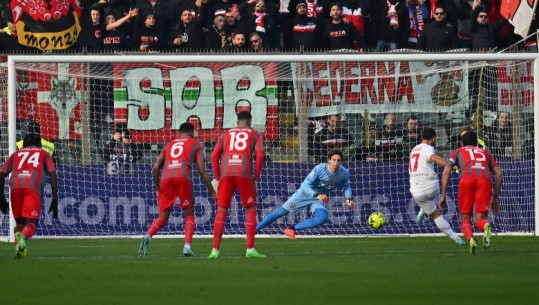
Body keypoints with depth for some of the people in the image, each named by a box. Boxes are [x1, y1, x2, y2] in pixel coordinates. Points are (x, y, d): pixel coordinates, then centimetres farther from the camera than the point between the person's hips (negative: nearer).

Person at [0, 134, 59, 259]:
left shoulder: (16, 154, 32)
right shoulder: (44, 154, 28)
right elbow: (53, 175, 12)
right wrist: (55, 200, 10)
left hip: (15, 187, 2)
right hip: (33, 187, -2)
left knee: (19, 221, 16)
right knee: (31, 223, -6)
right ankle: (23, 237, -39)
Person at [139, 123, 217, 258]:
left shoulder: (169, 145, 30)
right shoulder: (196, 144, 20)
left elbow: (155, 168, 20)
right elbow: (202, 171, 11)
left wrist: (158, 188, 30)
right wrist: (212, 192, 16)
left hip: (166, 178, 3)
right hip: (183, 178, -3)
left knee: (162, 217, 8)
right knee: (189, 215, 12)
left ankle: (148, 236, -20)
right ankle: (187, 247, -5)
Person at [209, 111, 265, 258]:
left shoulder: (226, 134, 23)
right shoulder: (255, 134, 16)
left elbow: (214, 156, 12)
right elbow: (260, 156, 0)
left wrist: (217, 179, 15)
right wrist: (255, 178, 5)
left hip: (226, 174, 2)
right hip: (245, 174, -2)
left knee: (221, 211, 6)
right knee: (250, 210, 9)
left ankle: (215, 250, 1)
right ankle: (250, 249, 3)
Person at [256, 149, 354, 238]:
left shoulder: (344, 173, -16)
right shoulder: (320, 169, -28)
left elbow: (346, 187, 5)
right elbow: (305, 185, -29)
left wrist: (349, 199, -14)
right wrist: (317, 195, -45)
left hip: (320, 199, 3)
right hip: (305, 193, -3)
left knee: (323, 218, -27)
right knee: (281, 212, -2)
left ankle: (292, 229, -14)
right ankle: (256, 229, 11)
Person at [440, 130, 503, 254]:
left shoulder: (458, 152, 31)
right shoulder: (485, 153, 37)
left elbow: (446, 171, 16)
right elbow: (499, 174, 26)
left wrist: (443, 195, 15)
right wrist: (496, 197, 28)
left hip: (467, 179, -1)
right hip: (485, 180, 1)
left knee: (465, 219, 8)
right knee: (480, 219, 1)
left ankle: (470, 238, -25)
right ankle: (486, 226, -38)